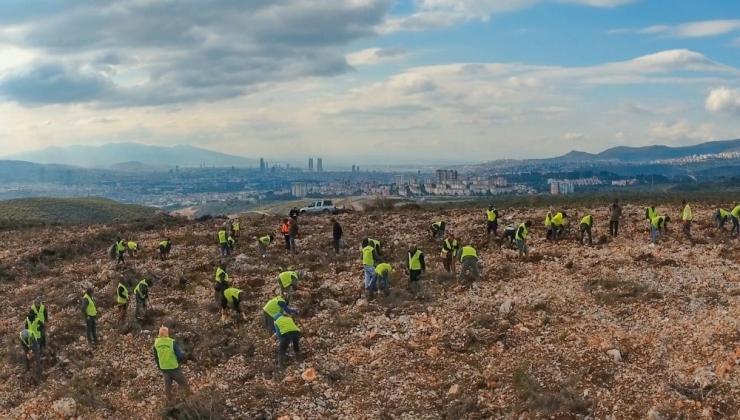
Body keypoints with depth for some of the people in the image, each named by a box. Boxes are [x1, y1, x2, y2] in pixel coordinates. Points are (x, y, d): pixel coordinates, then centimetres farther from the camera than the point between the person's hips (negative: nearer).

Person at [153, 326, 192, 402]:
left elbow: (156, 357, 5)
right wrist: (180, 360, 9)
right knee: (184, 384, 12)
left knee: (167, 387, 17)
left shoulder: (156, 343, -6)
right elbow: (179, 355, -14)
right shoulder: (172, 342, -19)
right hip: (174, 368, -4)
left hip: (164, 369, 4)